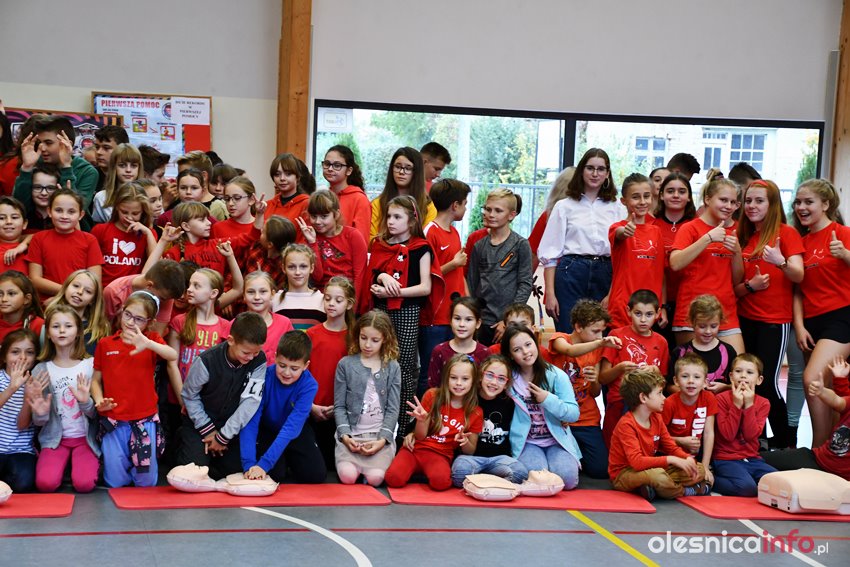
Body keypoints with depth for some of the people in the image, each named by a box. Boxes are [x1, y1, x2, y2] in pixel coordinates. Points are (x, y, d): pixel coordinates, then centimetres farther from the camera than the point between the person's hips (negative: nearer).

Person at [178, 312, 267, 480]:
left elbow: (250, 400, -21)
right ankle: (184, 445, 17)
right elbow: (189, 395, -11)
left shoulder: (259, 361, -18)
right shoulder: (208, 361, -25)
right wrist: (208, 431, -13)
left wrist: (223, 436, -21)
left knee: (237, 468, -5)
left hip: (231, 423, 3)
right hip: (201, 421, -3)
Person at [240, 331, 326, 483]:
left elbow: (291, 427, -34)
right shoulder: (265, 377, -27)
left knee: (316, 475, -15)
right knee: (274, 474, -23)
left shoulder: (309, 385, -27)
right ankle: (282, 461, 13)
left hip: (296, 433, 1)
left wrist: (264, 464, -43)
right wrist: (249, 464, -41)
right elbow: (250, 422, -30)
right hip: (267, 430, -1)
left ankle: (290, 459, 16)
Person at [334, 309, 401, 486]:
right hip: (351, 433, 0)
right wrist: (345, 435, -11)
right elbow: (339, 406, 4)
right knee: (348, 476, -24)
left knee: (375, 478, -23)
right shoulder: (345, 364, 5)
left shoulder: (393, 368, 7)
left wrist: (382, 439, -11)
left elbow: (393, 409, 3)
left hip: (381, 434, 0)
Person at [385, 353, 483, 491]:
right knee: (394, 478, -28)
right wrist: (421, 420, -20)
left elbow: (470, 451, 10)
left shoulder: (475, 413, 2)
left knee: (440, 481, -37)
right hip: (416, 448, 1)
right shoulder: (432, 396, 0)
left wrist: (465, 442, -14)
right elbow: (420, 436, 3)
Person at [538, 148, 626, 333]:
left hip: (605, 276, 1)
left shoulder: (617, 208, 12)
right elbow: (550, 253, 5)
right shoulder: (564, 206, 8)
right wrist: (550, 294, -4)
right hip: (571, 275, -1)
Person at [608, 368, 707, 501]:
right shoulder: (626, 425, -21)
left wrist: (688, 459, -13)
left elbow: (672, 447, 8)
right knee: (657, 475, -40)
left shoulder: (656, 418, 5)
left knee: (699, 471, 3)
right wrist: (670, 460, -35)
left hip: (649, 469, 8)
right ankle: (684, 492, -10)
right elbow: (637, 461, -32)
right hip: (623, 474, -8)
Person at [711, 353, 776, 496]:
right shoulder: (722, 399, -4)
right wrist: (736, 405, -17)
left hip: (752, 459, 5)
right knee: (747, 487, -31)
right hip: (726, 459, -5)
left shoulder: (763, 403, 5)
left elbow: (751, 435, -9)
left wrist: (749, 405, -14)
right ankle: (712, 481, -5)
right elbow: (728, 435, -14)